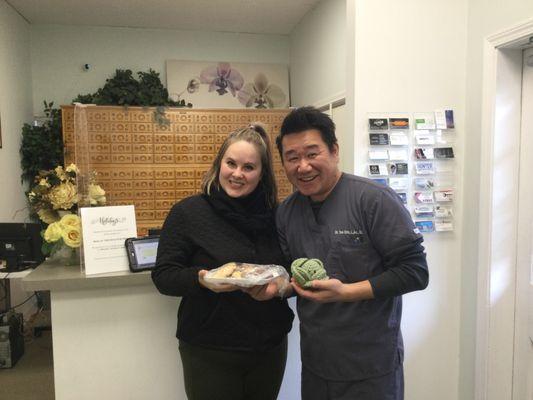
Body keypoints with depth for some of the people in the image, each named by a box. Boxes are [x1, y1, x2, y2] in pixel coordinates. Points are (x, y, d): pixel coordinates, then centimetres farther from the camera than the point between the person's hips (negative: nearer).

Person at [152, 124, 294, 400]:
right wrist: (199, 278, -27)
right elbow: (163, 277, -9)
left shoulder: (273, 215, 3)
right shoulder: (188, 213, -9)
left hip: (271, 348, 4)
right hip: (209, 353, -3)